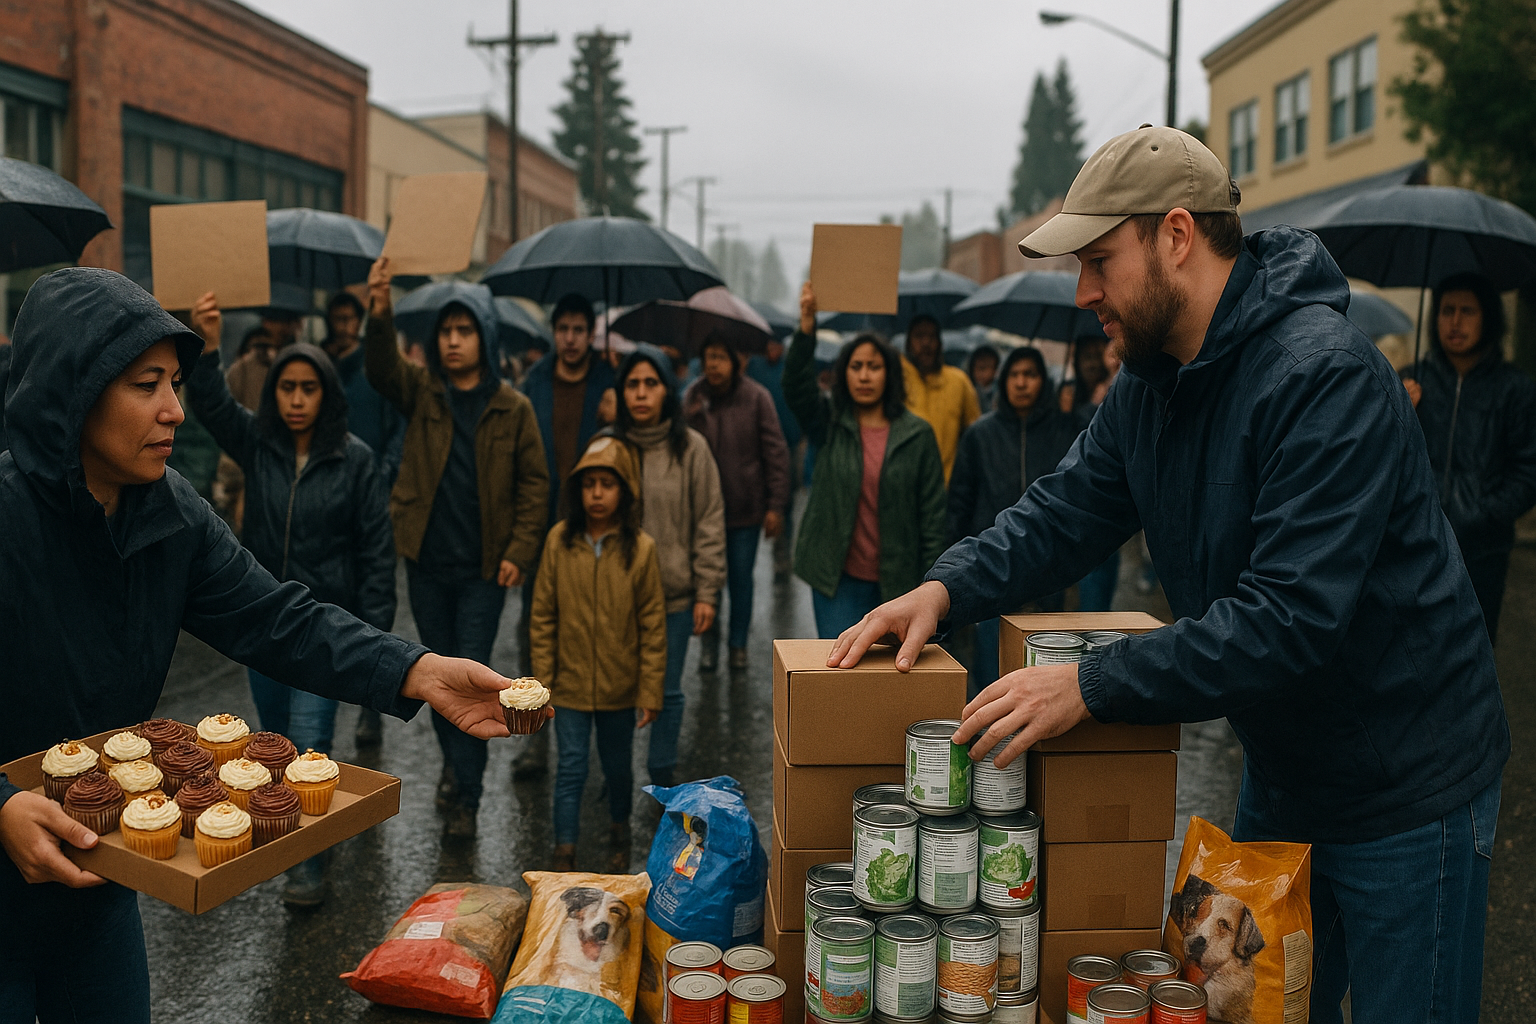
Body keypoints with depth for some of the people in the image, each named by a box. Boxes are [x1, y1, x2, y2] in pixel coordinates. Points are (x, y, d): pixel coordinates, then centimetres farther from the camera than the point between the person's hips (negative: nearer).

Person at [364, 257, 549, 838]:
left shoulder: (511, 408, -1)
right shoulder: (421, 389, 2)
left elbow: (534, 482, 1)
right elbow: (381, 368, -19)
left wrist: (520, 551, -9)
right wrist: (379, 314, -38)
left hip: (484, 568, -2)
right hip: (427, 561, 3)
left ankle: (466, 795, 4)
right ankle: (457, 763, 33)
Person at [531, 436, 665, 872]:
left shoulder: (640, 548, -10)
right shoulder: (559, 541, -7)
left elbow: (653, 625, -5)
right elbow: (543, 617, 0)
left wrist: (650, 691, -5)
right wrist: (542, 679, -1)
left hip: (620, 685, 0)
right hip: (570, 683, 0)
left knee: (618, 766, 17)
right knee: (572, 767, 0)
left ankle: (619, 833, 42)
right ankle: (564, 856, 10)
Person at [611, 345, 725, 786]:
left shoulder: (691, 447, -3)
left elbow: (709, 522, -1)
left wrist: (707, 592, -4)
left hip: (674, 593, -1)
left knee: (667, 691, 9)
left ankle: (663, 776, 26)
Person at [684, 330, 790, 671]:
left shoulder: (756, 397, -7)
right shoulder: (694, 396, 0)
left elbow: (775, 452, -6)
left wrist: (776, 505, -8)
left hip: (745, 507, -2)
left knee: (741, 578, 8)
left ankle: (738, 644, 24)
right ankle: (708, 643, 24)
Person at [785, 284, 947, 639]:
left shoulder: (918, 434, 1)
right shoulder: (828, 423, 3)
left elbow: (933, 513, 1)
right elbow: (796, 386, -17)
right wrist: (807, 328, -31)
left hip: (897, 581, 1)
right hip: (838, 578, 0)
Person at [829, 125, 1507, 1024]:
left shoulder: (1325, 375, -27)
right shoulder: (1150, 383, 1)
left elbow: (1295, 617, -34)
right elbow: (1064, 514, 1)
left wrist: (1092, 685, -34)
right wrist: (946, 589, -17)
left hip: (1407, 784, -8)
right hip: (1282, 770, 8)